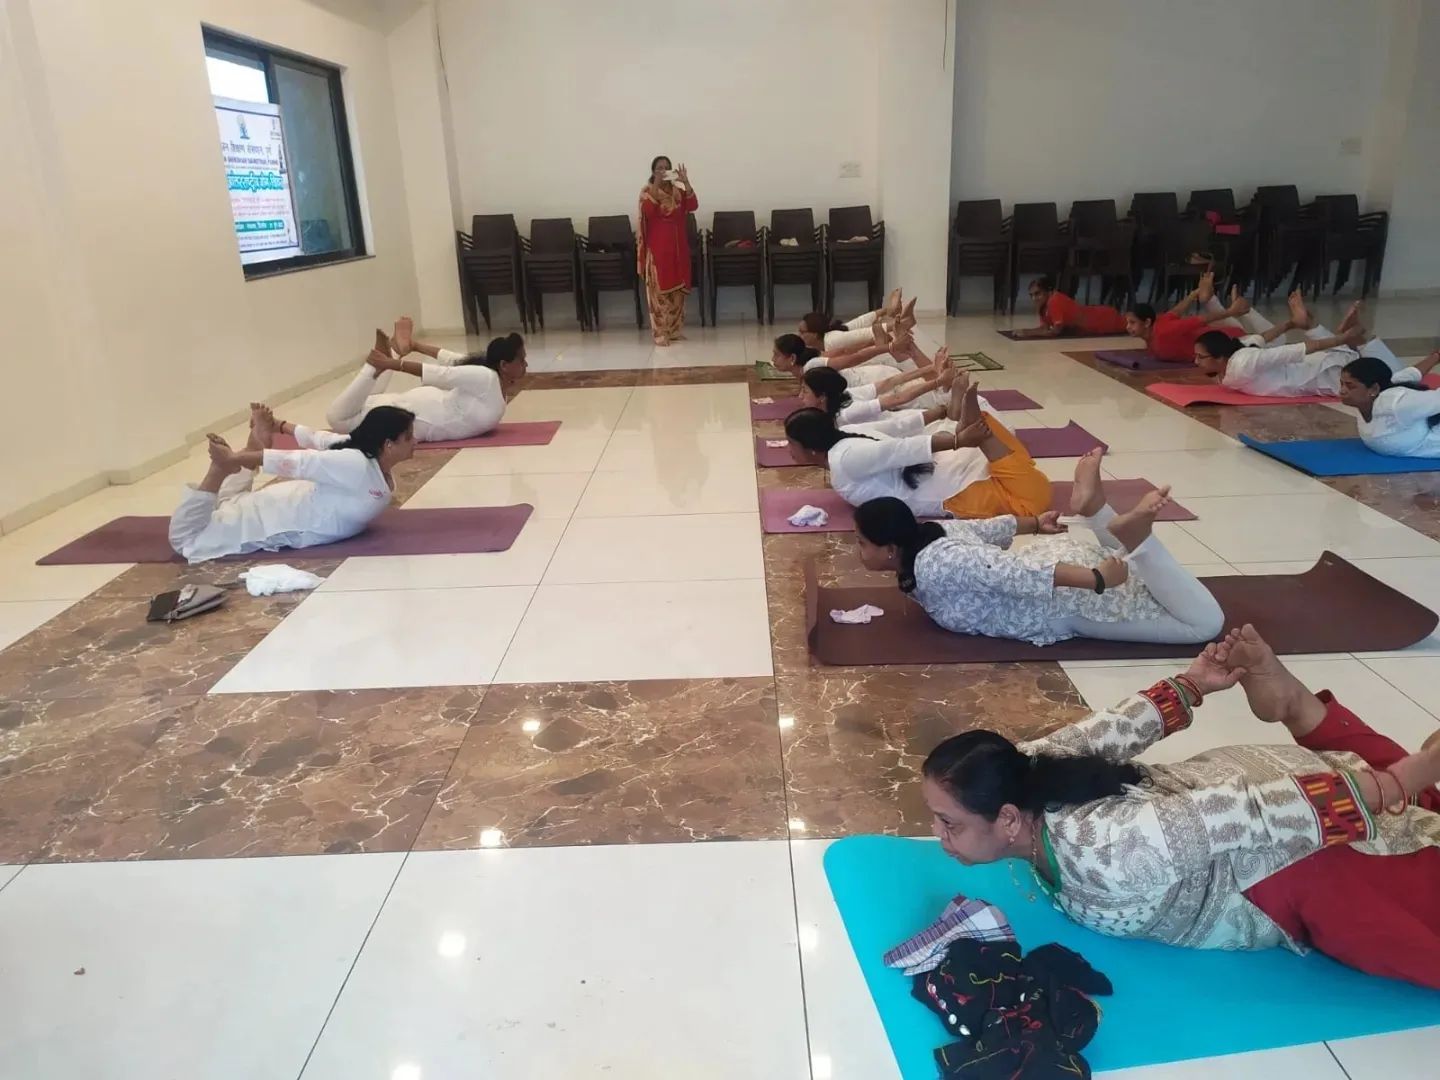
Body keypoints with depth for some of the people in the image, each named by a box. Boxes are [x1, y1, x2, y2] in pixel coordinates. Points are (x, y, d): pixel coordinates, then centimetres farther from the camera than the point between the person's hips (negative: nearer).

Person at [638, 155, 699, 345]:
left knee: (677, 288, 8)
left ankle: (676, 330, 16)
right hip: (657, 246, -5)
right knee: (659, 289, -5)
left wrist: (686, 183, -16)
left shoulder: (677, 189, 9)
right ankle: (660, 332, -3)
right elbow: (648, 211, -22)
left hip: (677, 245, 5)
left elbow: (693, 206, -7)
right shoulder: (647, 191, -3)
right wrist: (656, 185, -24)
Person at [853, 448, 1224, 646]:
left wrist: (1097, 579, -36)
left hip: (1072, 597, -9)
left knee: (1206, 622, -13)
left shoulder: (933, 565, -28)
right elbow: (990, 528, 13)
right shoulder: (928, 532, 0)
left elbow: (1013, 573, -35)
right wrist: (1036, 523, 27)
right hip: (1056, 555, 9)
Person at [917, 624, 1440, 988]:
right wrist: (1189, 685, 8)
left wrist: (1390, 787, -27)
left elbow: (1253, 812, -36)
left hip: (1301, 853, -7)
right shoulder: (1025, 771, -20)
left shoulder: (1101, 851, -42)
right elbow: (1107, 732, -6)